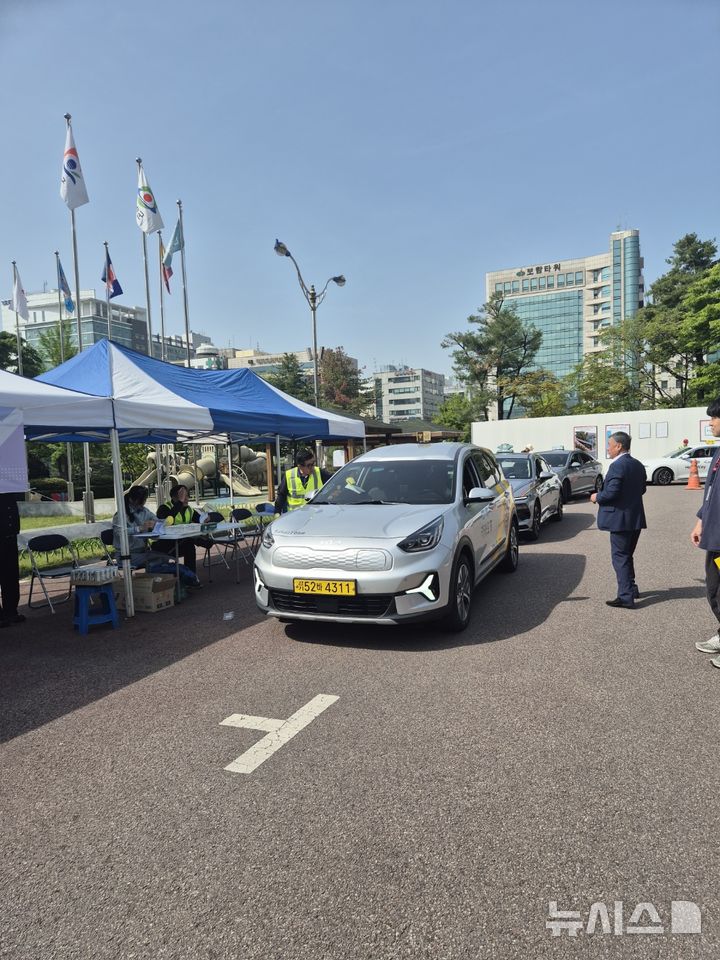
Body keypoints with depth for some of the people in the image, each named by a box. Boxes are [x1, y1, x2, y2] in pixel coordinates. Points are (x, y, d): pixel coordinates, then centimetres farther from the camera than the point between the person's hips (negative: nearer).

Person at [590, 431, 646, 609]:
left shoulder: (617, 466, -19)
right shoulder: (638, 465, 10)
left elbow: (611, 493, -24)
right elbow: (642, 489, 16)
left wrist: (597, 497, -6)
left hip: (621, 519, -9)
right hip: (636, 519, 9)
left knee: (620, 557, -2)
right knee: (627, 556, 22)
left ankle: (626, 597, -2)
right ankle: (631, 589, 33)